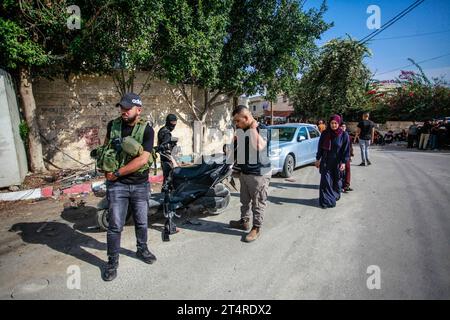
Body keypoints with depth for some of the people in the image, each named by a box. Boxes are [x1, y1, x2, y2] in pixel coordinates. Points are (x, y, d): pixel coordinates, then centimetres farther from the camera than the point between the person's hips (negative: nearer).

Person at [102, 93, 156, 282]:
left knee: (141, 222, 15)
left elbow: (142, 159, -20)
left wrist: (116, 173, -18)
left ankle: (142, 250, 39)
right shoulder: (113, 125, 1)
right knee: (115, 225, 4)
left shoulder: (146, 130, -10)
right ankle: (112, 262, 22)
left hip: (140, 184, -1)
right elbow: (105, 147, 19)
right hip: (117, 184, 1)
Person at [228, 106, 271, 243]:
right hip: (244, 172, 8)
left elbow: (259, 147, -36)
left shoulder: (262, 129, -16)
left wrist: (253, 128, -26)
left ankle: (256, 228, 21)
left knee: (258, 203, 6)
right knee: (244, 200, 21)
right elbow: (236, 147, 21)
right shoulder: (241, 130, 6)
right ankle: (244, 221, 39)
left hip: (259, 174, -7)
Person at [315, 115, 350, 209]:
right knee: (326, 181, -3)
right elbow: (320, 147, 4)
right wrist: (318, 159, 3)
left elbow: (346, 150, -7)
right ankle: (326, 201, 3)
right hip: (326, 162, 1)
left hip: (337, 162, -1)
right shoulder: (325, 134, -2)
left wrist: (344, 162, -14)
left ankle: (335, 196, 35)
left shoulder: (344, 135, -7)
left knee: (336, 180, 13)